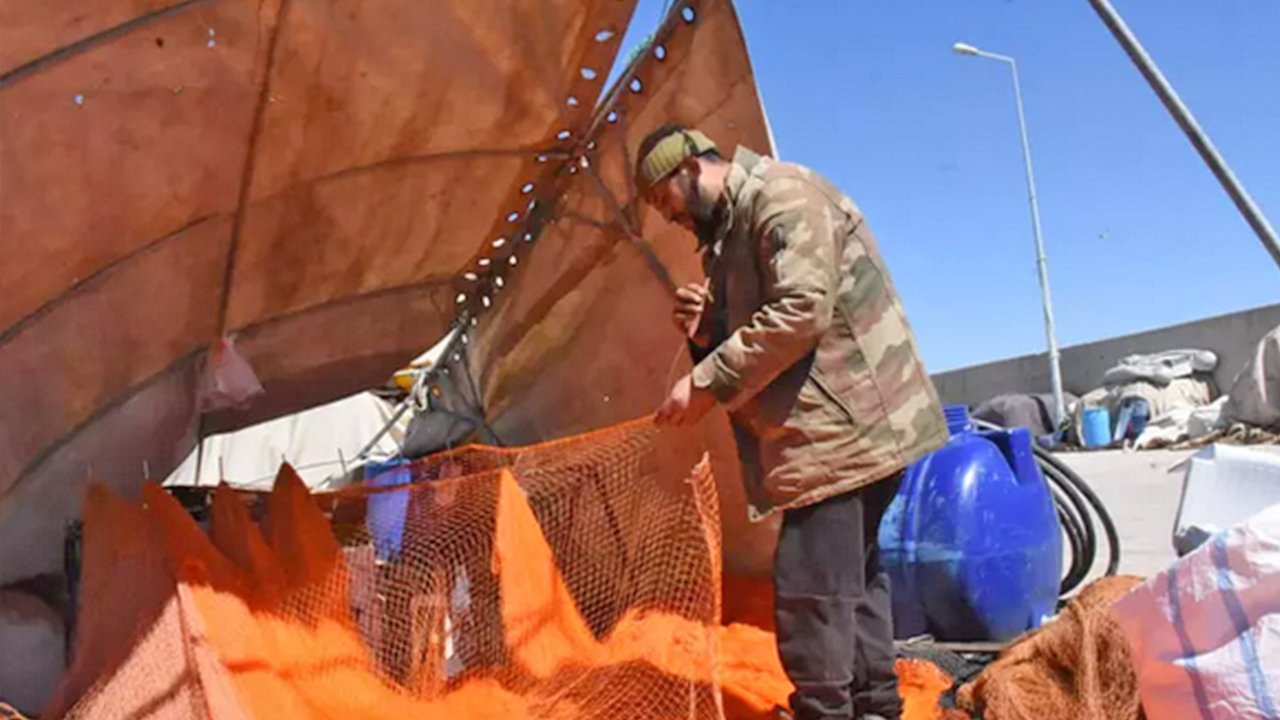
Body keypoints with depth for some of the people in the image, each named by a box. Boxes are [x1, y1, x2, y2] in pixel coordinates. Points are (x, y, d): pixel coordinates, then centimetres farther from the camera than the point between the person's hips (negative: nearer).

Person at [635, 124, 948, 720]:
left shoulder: (781, 194, -11)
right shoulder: (729, 230, 19)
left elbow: (801, 310, -24)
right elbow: (755, 340, 22)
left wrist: (707, 384, -20)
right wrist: (704, 332, 1)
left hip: (849, 424, -10)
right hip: (839, 427, 11)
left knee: (809, 587, -10)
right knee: (850, 576, 18)